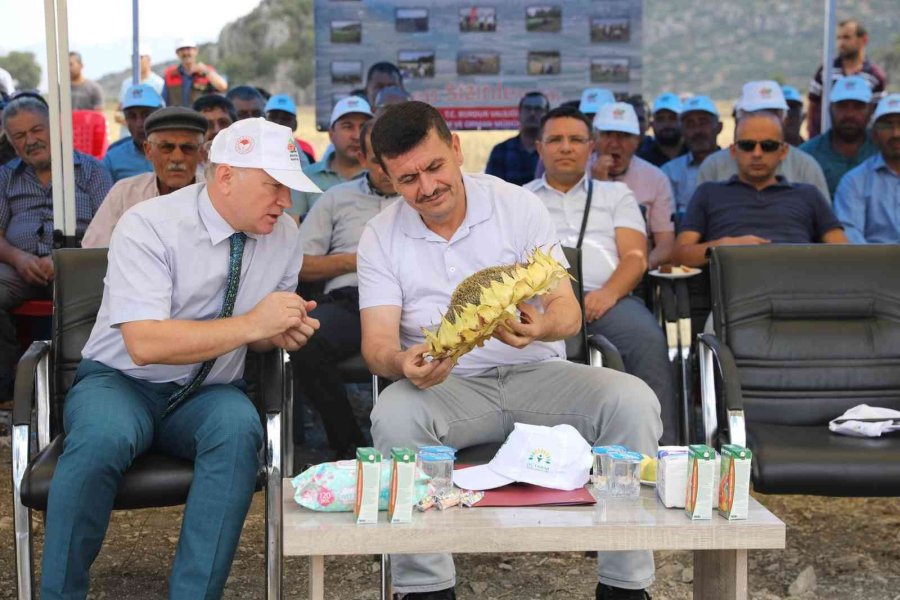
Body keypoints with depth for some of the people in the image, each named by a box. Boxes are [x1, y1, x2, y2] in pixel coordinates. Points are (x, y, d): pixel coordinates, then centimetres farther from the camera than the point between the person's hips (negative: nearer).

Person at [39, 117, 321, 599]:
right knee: (102, 437, -36)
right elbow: (145, 344, -25)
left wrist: (280, 333, -10)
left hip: (209, 395, 3)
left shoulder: (283, 234, 0)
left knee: (239, 428, -32)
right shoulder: (148, 226, -16)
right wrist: (251, 324, -28)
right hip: (121, 383, -3)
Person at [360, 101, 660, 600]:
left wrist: (538, 329, -31)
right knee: (393, 416, -34)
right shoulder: (380, 237, 1)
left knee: (633, 401, -26)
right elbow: (377, 342, -7)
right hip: (446, 386, 0)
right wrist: (403, 364, -33)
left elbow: (568, 311, -5)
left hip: (536, 372, 1)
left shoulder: (517, 205, -1)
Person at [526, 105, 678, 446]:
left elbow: (635, 257, 13)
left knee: (649, 339, -33)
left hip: (606, 296, 1)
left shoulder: (616, 195, 28)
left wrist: (609, 293, -10)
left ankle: (661, 448, -31)